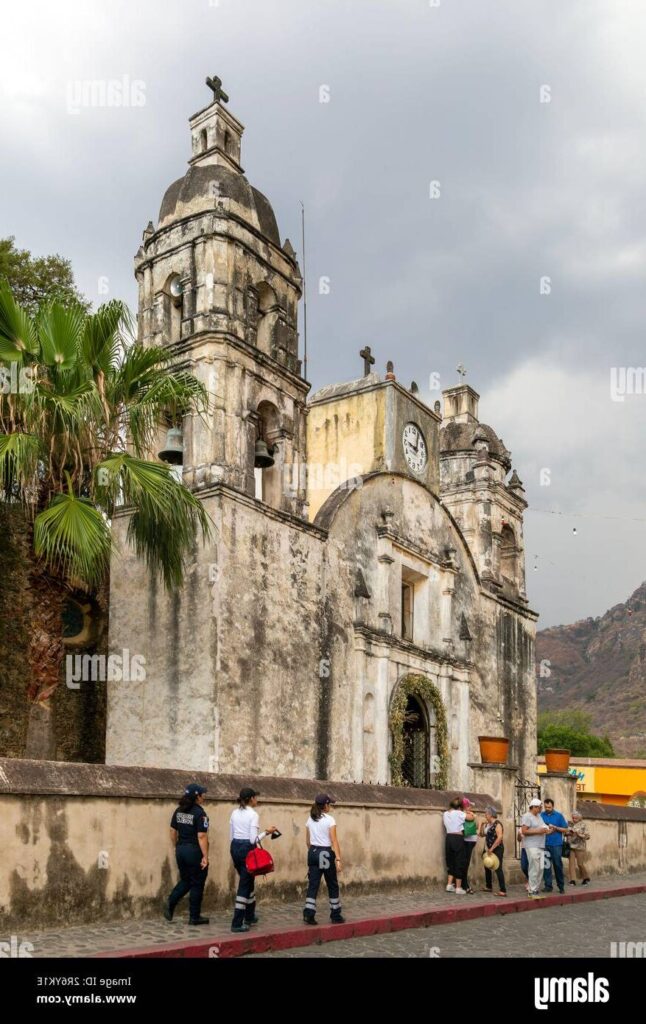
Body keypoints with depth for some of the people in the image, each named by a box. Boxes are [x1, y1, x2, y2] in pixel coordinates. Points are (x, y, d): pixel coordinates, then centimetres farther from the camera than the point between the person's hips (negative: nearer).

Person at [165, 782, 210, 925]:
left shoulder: (179, 810, 5)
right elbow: (201, 836, -20)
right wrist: (205, 856, -17)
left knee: (185, 881, 22)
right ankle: (194, 917, 14)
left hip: (181, 850, 7)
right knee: (197, 884, 7)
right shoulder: (199, 813, -16)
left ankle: (170, 904, 5)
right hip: (195, 851, -7)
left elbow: (173, 831, 11)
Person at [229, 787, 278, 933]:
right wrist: (267, 832, -6)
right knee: (244, 885, -1)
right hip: (247, 849, -8)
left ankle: (250, 916, 36)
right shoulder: (253, 814, -14)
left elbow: (231, 836, 13)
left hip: (235, 848, 8)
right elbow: (253, 839, -18)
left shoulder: (235, 813, 8)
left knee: (247, 881, 23)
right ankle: (237, 924, 0)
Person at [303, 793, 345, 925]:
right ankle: (336, 916, 16)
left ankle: (308, 914, -4)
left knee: (313, 885, 6)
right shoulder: (329, 820, -11)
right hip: (325, 853, -5)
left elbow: (307, 841, 12)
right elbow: (334, 841, -15)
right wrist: (338, 859, -17)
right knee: (332, 885, 9)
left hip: (313, 853, 5)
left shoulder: (310, 820, 7)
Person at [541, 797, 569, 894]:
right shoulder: (541, 815, 6)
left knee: (558, 865, 1)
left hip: (556, 844, -2)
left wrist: (555, 828, -10)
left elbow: (565, 829, 3)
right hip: (545, 844, 2)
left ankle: (561, 886, 13)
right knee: (546, 865, 3)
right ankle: (548, 885, 11)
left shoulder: (558, 815, 2)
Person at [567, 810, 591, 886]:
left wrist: (579, 834, -17)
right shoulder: (570, 824, 9)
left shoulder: (583, 825, -1)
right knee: (572, 863, -3)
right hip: (571, 846, 3)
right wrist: (568, 833, -4)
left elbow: (587, 836, -4)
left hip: (580, 847, -3)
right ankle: (572, 880, 2)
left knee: (580, 863, 0)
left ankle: (586, 878, 21)